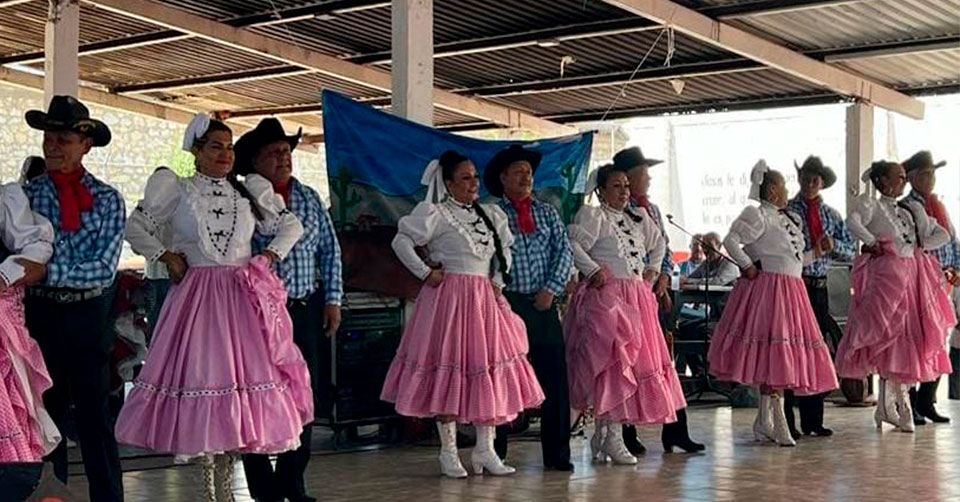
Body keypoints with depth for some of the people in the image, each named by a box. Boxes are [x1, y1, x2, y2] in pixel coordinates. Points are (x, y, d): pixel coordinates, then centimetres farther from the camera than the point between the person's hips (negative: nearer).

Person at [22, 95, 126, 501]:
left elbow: (105, 268, -10)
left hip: (88, 315, -1)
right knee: (46, 412, 9)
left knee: (95, 414, 2)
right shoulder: (26, 193, 3)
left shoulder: (107, 199, 0)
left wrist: (48, 270, -17)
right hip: (41, 313, 1)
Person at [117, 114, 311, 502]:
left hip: (242, 297, 2)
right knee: (200, 370, -5)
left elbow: (291, 226, 18)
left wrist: (270, 256, 5)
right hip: (196, 297, -2)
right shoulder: (178, 190, 6)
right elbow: (135, 228, 8)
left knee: (241, 371, -1)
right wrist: (165, 256, -2)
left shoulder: (249, 192, 12)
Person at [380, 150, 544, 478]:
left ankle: (485, 451, 13)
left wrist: (498, 281, 10)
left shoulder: (490, 214, 14)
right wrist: (425, 273, -11)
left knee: (489, 373, 5)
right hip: (449, 298, -6)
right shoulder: (435, 213, -5)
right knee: (450, 372, -3)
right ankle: (449, 452, 6)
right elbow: (401, 241, -10)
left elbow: (505, 251, 23)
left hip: (485, 300, 6)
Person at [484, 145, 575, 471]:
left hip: (543, 304, 3)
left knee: (554, 377, 1)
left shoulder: (548, 213, 13)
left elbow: (564, 253, 7)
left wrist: (552, 289, -4)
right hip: (506, 302, -3)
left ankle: (556, 453, 9)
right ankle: (495, 453, 11)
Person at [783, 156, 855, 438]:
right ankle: (787, 421, -1)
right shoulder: (786, 211, -2)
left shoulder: (831, 215, 14)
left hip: (819, 288, 5)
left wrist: (833, 244, -6)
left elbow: (849, 251, 13)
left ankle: (813, 419, 15)